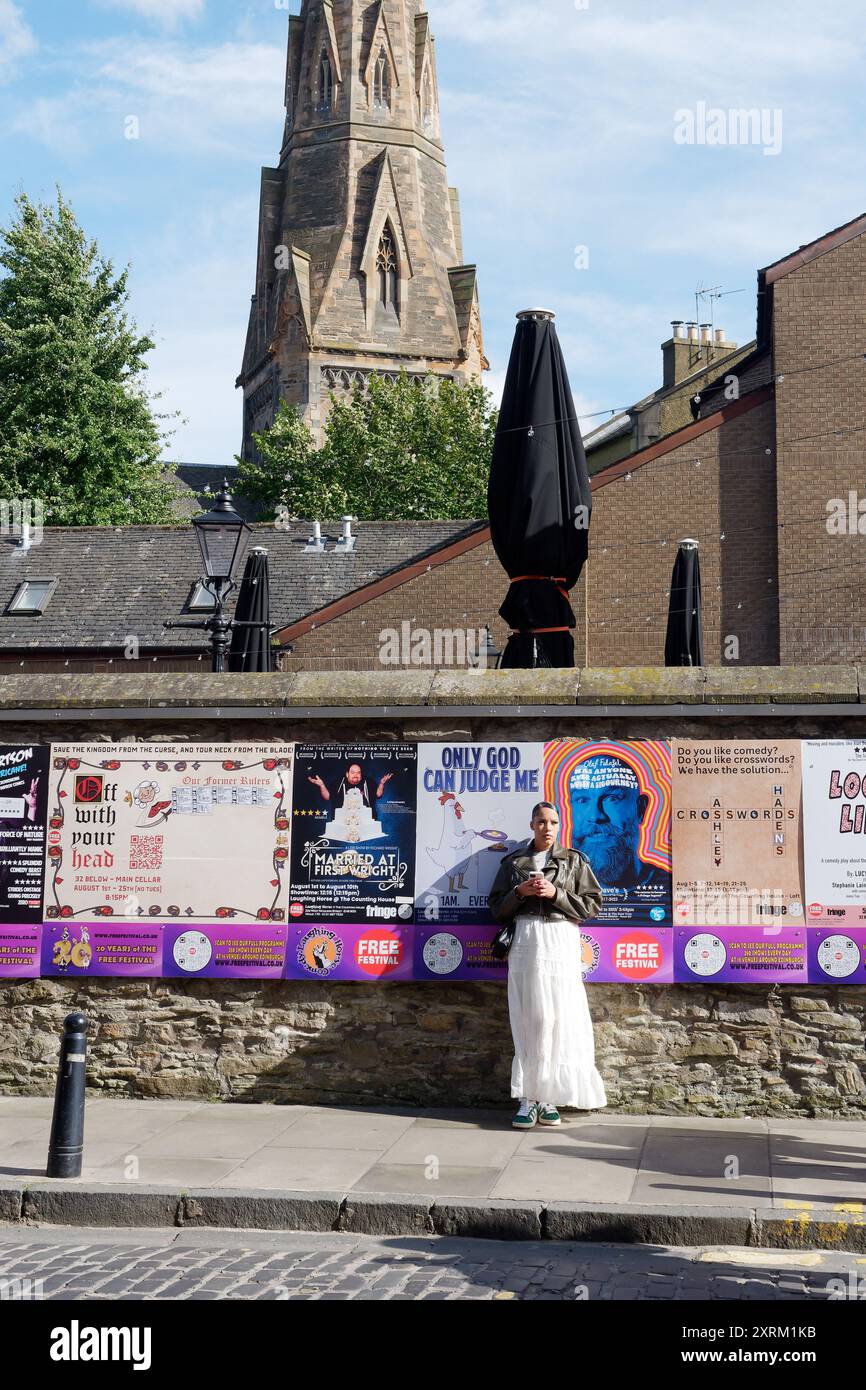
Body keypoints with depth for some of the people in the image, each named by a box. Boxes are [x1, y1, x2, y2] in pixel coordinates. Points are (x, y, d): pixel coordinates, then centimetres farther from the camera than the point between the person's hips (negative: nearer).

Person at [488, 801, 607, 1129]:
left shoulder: (574, 861, 11)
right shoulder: (513, 862, 15)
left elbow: (592, 905, 5)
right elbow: (497, 908, 13)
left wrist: (556, 893, -7)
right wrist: (520, 892, -5)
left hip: (561, 942, -1)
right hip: (525, 940, 1)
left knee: (560, 1020, -8)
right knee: (527, 1020, -5)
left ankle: (549, 1098, -2)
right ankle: (528, 1099, -3)